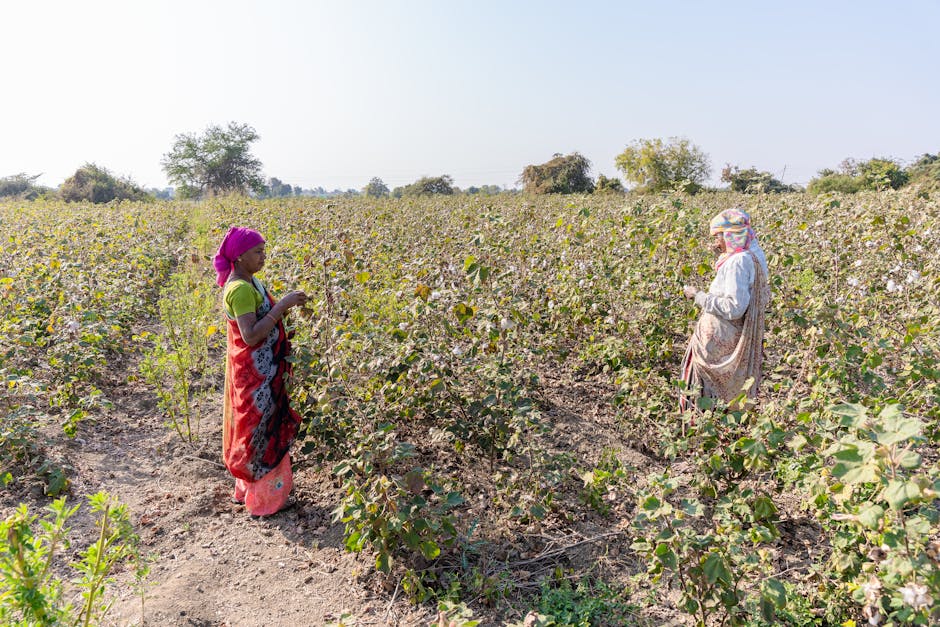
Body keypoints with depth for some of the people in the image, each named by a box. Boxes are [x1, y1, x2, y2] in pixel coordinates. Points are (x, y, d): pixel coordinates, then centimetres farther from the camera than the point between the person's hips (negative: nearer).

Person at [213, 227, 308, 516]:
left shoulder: (249, 282, 8)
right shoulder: (240, 289, -23)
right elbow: (251, 336, -29)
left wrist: (286, 304, 4)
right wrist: (282, 306, -27)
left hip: (261, 370, 10)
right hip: (254, 373, -10)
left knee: (256, 428, 21)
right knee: (262, 430, 2)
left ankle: (248, 487, 37)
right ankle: (264, 499, 18)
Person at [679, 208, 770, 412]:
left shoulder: (738, 261, -20)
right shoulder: (752, 256, 9)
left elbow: (734, 307, -25)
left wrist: (699, 296, -16)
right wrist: (722, 256, 15)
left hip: (720, 340, -10)